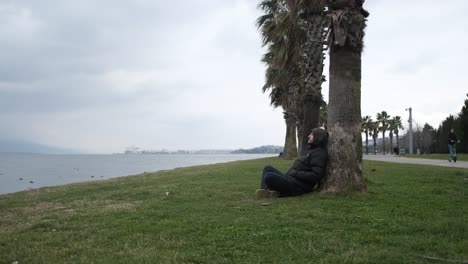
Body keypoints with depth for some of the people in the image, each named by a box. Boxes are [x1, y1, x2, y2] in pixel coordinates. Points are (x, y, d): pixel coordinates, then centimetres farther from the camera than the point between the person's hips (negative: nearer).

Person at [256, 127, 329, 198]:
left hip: (298, 186, -11)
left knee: (269, 176, -31)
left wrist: (296, 173, -17)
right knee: (268, 169, 14)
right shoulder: (312, 150, 22)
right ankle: (264, 190, -10)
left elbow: (315, 176, -21)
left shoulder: (319, 153, -11)